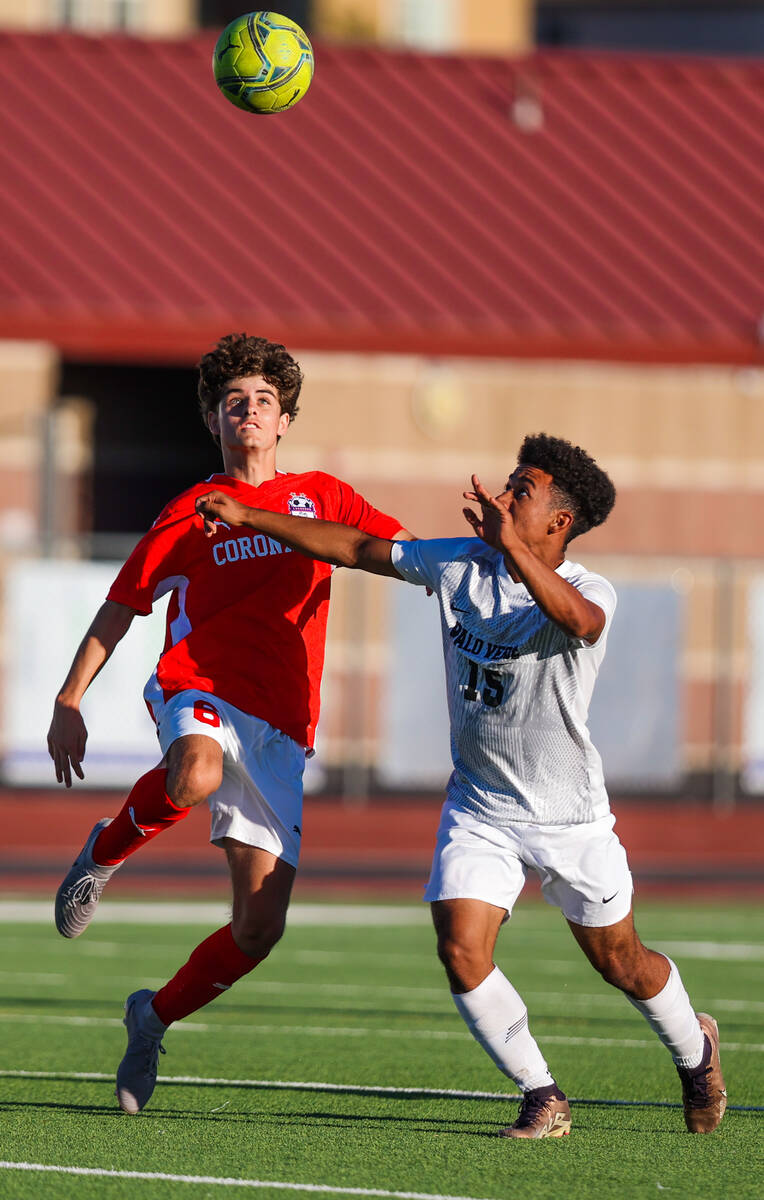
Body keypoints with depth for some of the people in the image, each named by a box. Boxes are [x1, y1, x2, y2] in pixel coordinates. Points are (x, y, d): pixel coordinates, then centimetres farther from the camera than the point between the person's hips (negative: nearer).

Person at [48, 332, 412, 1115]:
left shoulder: (321, 497, 17)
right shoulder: (189, 515, 10)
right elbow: (118, 611, 14)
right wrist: (68, 703, 6)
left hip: (280, 729, 3)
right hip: (198, 691, -3)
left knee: (260, 928, -4)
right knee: (195, 778, -42)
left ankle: (155, 1017, 22)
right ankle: (104, 853, -11)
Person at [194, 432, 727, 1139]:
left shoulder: (589, 592, -20)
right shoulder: (460, 564, -5)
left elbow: (577, 617, -46)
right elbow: (356, 549, 3)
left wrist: (510, 545, -57)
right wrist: (248, 518, 1)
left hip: (569, 816, -3)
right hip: (478, 808, 3)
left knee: (622, 967, 9)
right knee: (461, 950, -16)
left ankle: (695, 1049, 42)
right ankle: (543, 1099, 1)